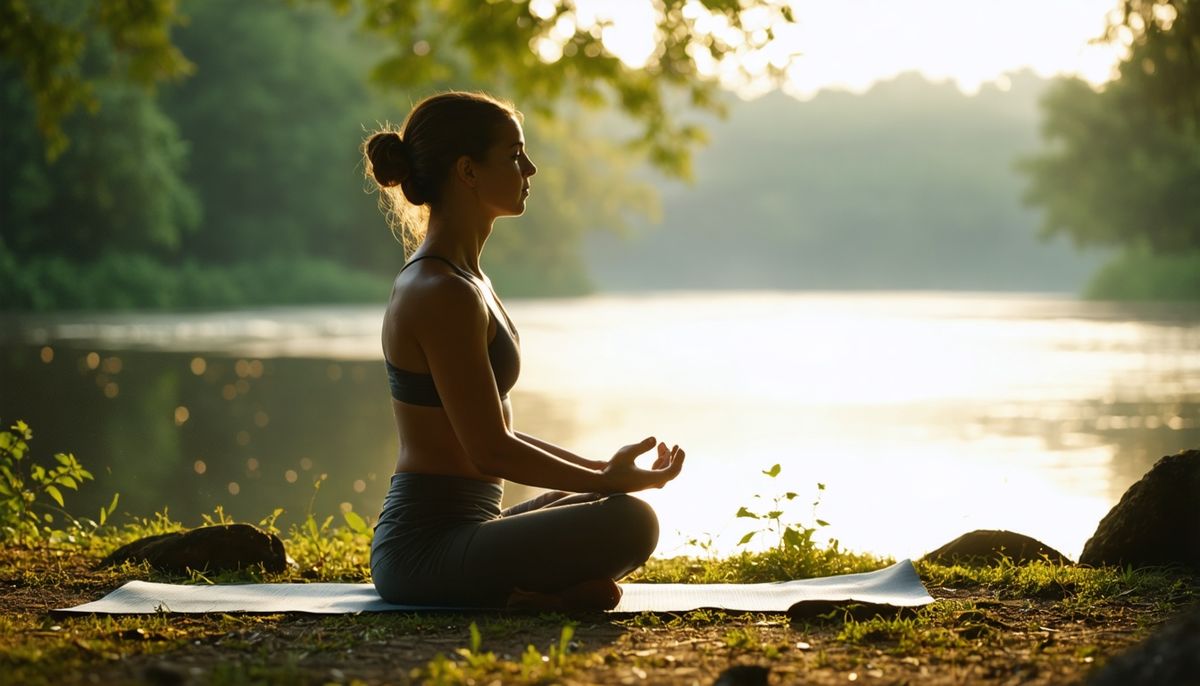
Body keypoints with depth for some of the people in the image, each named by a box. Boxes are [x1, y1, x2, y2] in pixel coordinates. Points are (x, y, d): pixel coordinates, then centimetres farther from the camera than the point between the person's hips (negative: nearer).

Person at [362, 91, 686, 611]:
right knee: (628, 523, -26)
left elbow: (492, 432, 19)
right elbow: (491, 451, -19)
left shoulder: (456, 277, 15)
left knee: (607, 507, 27)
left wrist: (601, 470, 14)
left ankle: (509, 592, 7)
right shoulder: (444, 294, -17)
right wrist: (605, 480, -8)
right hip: (428, 545, -10)